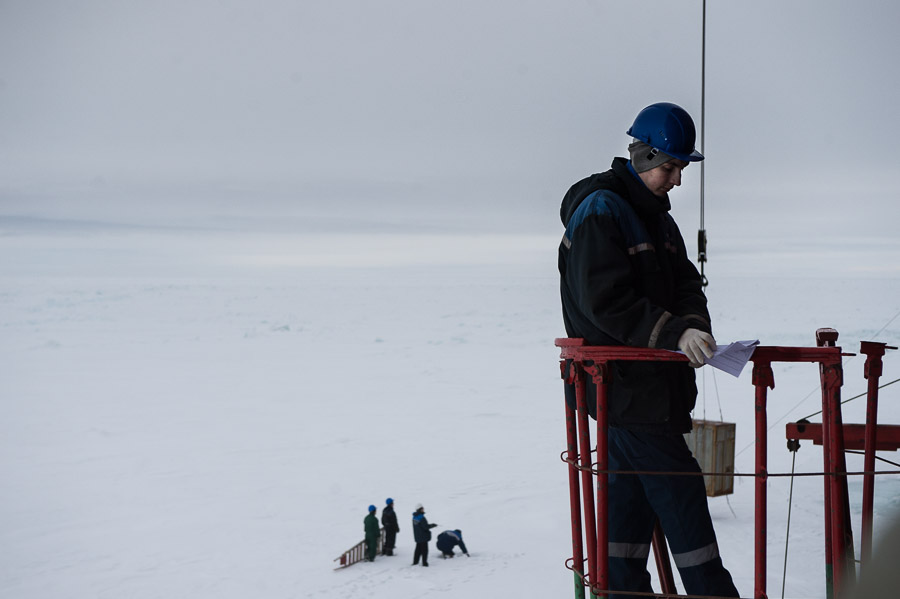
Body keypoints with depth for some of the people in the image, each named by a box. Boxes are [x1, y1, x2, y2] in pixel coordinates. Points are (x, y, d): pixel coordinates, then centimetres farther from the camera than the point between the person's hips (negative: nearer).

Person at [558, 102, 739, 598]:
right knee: (680, 490, -6)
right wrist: (673, 333, -28)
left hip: (650, 383, 9)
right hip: (620, 384, -9)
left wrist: (694, 327, -10)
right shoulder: (599, 210, -13)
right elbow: (605, 300, -22)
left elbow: (684, 285, 11)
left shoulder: (655, 216, 16)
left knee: (631, 493, 12)